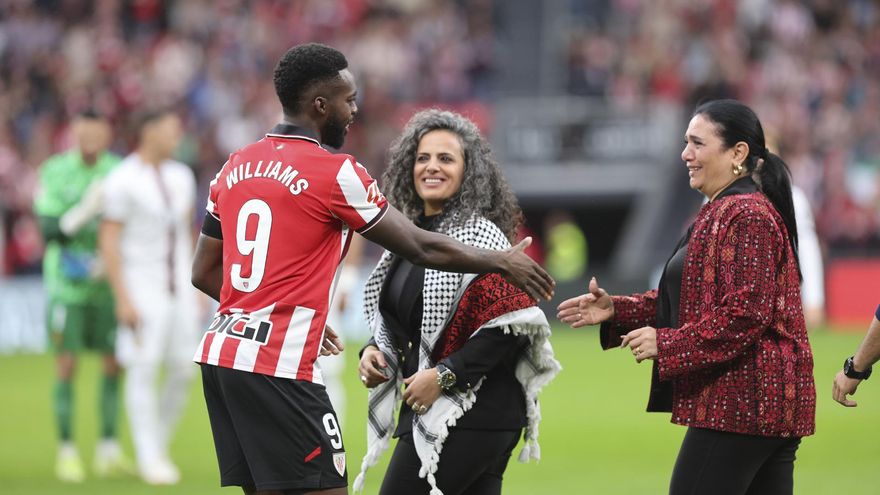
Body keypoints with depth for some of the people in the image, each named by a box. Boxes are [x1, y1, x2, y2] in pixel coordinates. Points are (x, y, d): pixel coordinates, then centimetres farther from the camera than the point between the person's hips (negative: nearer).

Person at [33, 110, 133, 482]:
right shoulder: (55, 172, -3)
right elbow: (49, 230, -9)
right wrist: (86, 210, -22)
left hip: (109, 283, 2)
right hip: (67, 283, -2)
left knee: (114, 363, 2)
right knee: (67, 364, -3)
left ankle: (109, 449, 10)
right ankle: (66, 451, 3)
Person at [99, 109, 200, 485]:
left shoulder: (181, 178, 7)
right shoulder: (122, 182, -13)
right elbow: (108, 243, -13)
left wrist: (194, 290, 13)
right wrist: (123, 300, -18)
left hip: (179, 290, 6)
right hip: (142, 290, -6)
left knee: (183, 370, 3)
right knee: (144, 371, -6)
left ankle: (159, 446, 19)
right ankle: (149, 459, 1)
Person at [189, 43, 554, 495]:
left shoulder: (236, 167, 12)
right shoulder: (335, 173, -8)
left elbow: (203, 273, 18)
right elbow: (423, 249, -2)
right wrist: (503, 262, 12)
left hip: (221, 354, 8)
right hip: (279, 366, -8)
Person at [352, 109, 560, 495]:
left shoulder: (479, 235, -11)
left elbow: (512, 326, -18)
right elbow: (394, 318, 25)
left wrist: (443, 375, -19)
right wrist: (375, 351, 4)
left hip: (469, 416, -8)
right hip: (428, 410, 8)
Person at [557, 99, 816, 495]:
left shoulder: (746, 216, -14)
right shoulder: (720, 214, 21)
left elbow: (746, 315, -21)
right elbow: (689, 299, 22)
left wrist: (666, 344, -18)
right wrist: (615, 310, 10)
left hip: (738, 403, -11)